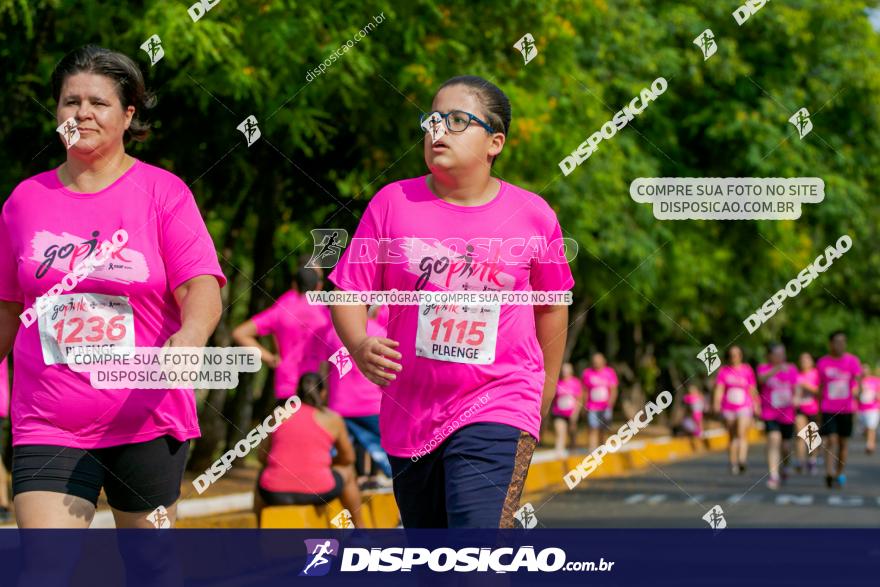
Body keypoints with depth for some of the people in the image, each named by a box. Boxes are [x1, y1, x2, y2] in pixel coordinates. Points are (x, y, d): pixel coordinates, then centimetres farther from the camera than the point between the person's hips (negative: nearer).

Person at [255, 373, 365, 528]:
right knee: (346, 471, 31)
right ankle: (360, 528, 42)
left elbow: (263, 457, 14)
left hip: (276, 494, 1)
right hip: (316, 492, -1)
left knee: (263, 475, 39)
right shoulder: (332, 418, 4)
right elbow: (348, 457, 16)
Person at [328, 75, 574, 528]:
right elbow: (348, 291, 1)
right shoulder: (393, 203, 0)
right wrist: (360, 346, -20)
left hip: (497, 409, -3)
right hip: (408, 414, 3)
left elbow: (552, 305, 14)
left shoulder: (533, 215, -1)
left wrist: (544, 394, 19)